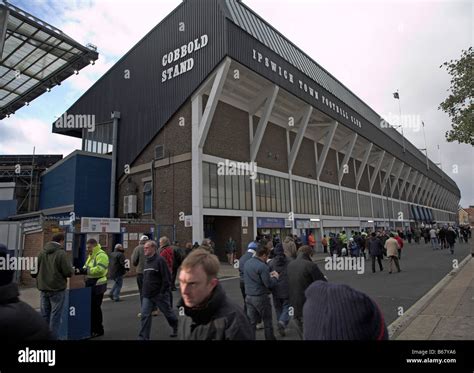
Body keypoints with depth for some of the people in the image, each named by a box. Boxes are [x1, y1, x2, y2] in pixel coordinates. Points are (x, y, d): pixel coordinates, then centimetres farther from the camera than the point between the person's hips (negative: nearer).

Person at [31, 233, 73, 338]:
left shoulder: (42, 252, 3)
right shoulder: (61, 253, -15)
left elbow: (35, 270, 9)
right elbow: (68, 272, -16)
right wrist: (72, 270, 6)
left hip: (43, 288, 6)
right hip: (57, 289, -6)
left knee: (44, 315, 16)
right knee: (55, 316, 3)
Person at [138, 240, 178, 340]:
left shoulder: (160, 260, -17)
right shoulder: (147, 261, 9)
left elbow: (166, 278, -19)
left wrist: (162, 292, -19)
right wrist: (145, 291, 15)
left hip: (160, 294, -6)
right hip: (147, 295, 7)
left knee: (168, 313, 12)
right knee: (145, 315, -1)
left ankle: (176, 328, 37)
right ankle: (143, 338, 7)